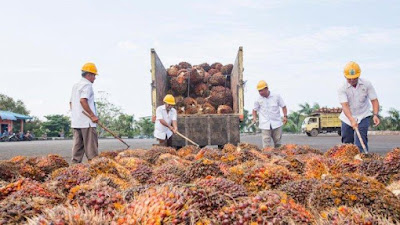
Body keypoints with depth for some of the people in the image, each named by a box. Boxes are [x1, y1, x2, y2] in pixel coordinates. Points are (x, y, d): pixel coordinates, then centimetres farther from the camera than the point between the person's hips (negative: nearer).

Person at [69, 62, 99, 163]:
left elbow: (71, 102, 22)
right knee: (91, 146, -5)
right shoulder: (87, 85, -9)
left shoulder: (75, 86, 21)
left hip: (75, 121, 9)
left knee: (78, 145, 8)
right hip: (87, 121, -9)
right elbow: (83, 100, -22)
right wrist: (92, 115, -21)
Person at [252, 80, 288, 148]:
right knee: (266, 144, -10)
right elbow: (255, 110, 13)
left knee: (278, 143, 9)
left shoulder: (276, 96, 0)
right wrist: (254, 118, -4)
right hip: (265, 125, -1)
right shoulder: (258, 100, 1)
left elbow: (283, 106, 8)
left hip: (276, 124, 1)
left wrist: (285, 116, -4)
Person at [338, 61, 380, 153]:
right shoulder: (342, 89, -14)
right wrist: (352, 120, -39)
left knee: (361, 142, -17)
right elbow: (345, 105, -25)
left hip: (363, 117, -1)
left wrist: (375, 115, -25)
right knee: (346, 143, 7)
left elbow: (374, 100, -7)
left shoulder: (367, 84, -9)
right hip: (347, 118, 1)